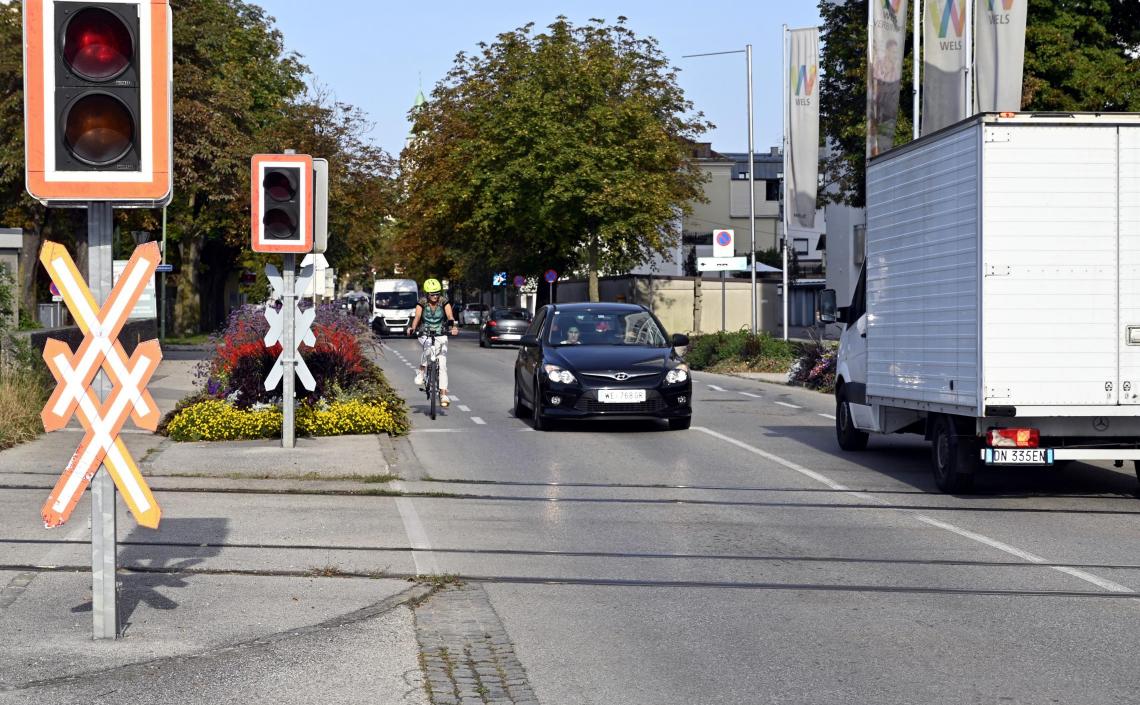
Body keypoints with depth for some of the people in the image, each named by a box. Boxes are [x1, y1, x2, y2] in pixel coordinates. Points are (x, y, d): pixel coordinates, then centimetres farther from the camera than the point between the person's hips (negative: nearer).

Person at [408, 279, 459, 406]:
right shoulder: (422, 303, -8)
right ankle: (421, 371, -19)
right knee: (428, 347, -37)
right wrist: (413, 329, -40)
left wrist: (454, 327, -41)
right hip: (425, 335, -1)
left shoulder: (444, 302, -7)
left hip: (440, 335, 1)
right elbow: (417, 317, -20)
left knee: (442, 363, -9)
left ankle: (443, 394, -7)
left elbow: (450, 317, -20)